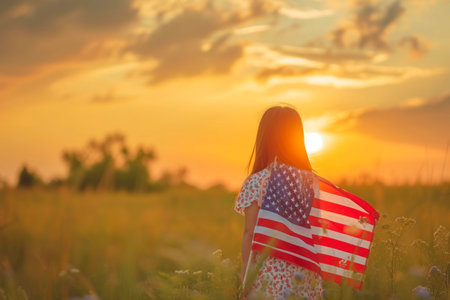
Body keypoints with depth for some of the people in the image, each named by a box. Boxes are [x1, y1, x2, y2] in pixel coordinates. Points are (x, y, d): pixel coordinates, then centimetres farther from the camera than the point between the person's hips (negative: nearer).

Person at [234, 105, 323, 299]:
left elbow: (249, 233, -8)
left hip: (270, 273, -3)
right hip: (307, 276, 3)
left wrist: (245, 274, -1)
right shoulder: (311, 181, 2)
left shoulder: (256, 182, -8)